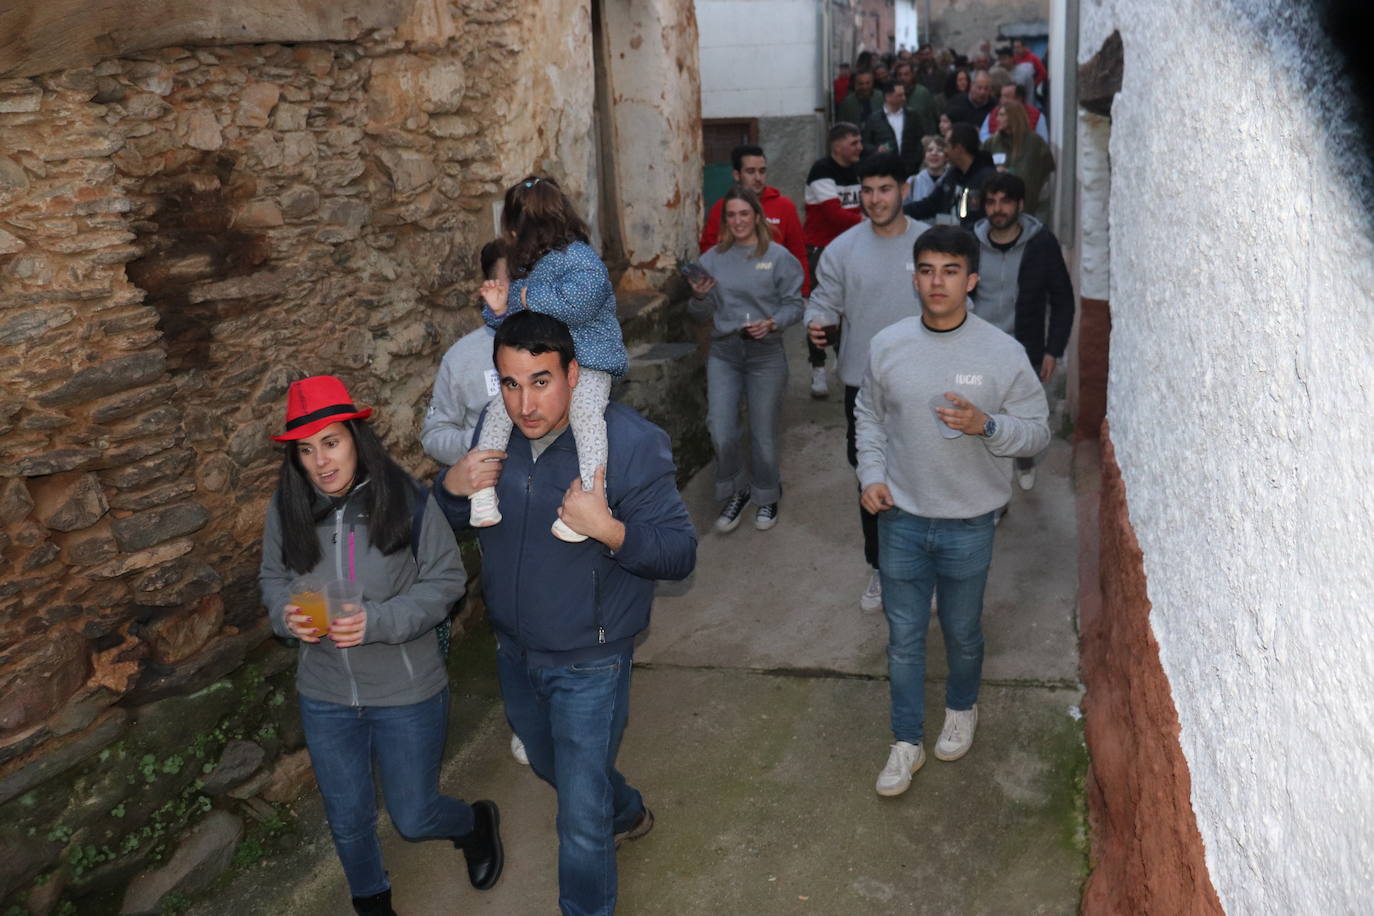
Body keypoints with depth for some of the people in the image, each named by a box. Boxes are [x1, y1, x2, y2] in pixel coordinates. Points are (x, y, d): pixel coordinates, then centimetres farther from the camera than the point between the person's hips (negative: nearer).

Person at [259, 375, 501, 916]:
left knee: (414, 819, 9)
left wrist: (378, 621, -25)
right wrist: (286, 613, -16)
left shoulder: (406, 500, -18)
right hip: (325, 696, 4)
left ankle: (477, 823, 45)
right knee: (347, 821, 18)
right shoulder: (286, 508, -8)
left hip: (407, 693, -3)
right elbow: (273, 578, 7)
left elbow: (445, 580, -11)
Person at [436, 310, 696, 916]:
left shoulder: (632, 443, -25)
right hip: (513, 650, 7)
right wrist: (453, 486, -17)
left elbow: (679, 554, -23)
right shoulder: (491, 431, -7)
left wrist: (609, 530, -40)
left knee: (582, 819, 3)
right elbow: (447, 525, 6)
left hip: (588, 665, -6)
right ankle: (627, 813, 60)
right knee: (551, 768, 31)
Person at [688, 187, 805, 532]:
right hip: (723, 352, 2)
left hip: (766, 352, -2)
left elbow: (793, 305, -1)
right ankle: (735, 491, 19)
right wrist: (699, 297, -11)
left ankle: (766, 497, 29)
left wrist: (772, 323, -19)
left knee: (763, 434, 6)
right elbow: (702, 313, 10)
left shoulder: (778, 257, -2)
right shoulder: (712, 258, 6)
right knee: (720, 432, -6)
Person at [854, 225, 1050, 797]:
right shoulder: (887, 345, -4)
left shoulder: (1003, 353, -12)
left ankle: (961, 709, 47)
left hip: (968, 523, -1)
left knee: (962, 632, 18)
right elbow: (869, 415, 10)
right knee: (904, 636, 12)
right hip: (901, 518, 2)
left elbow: (1037, 431, -6)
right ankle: (906, 741, 29)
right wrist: (871, 474, -4)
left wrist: (986, 425, -25)